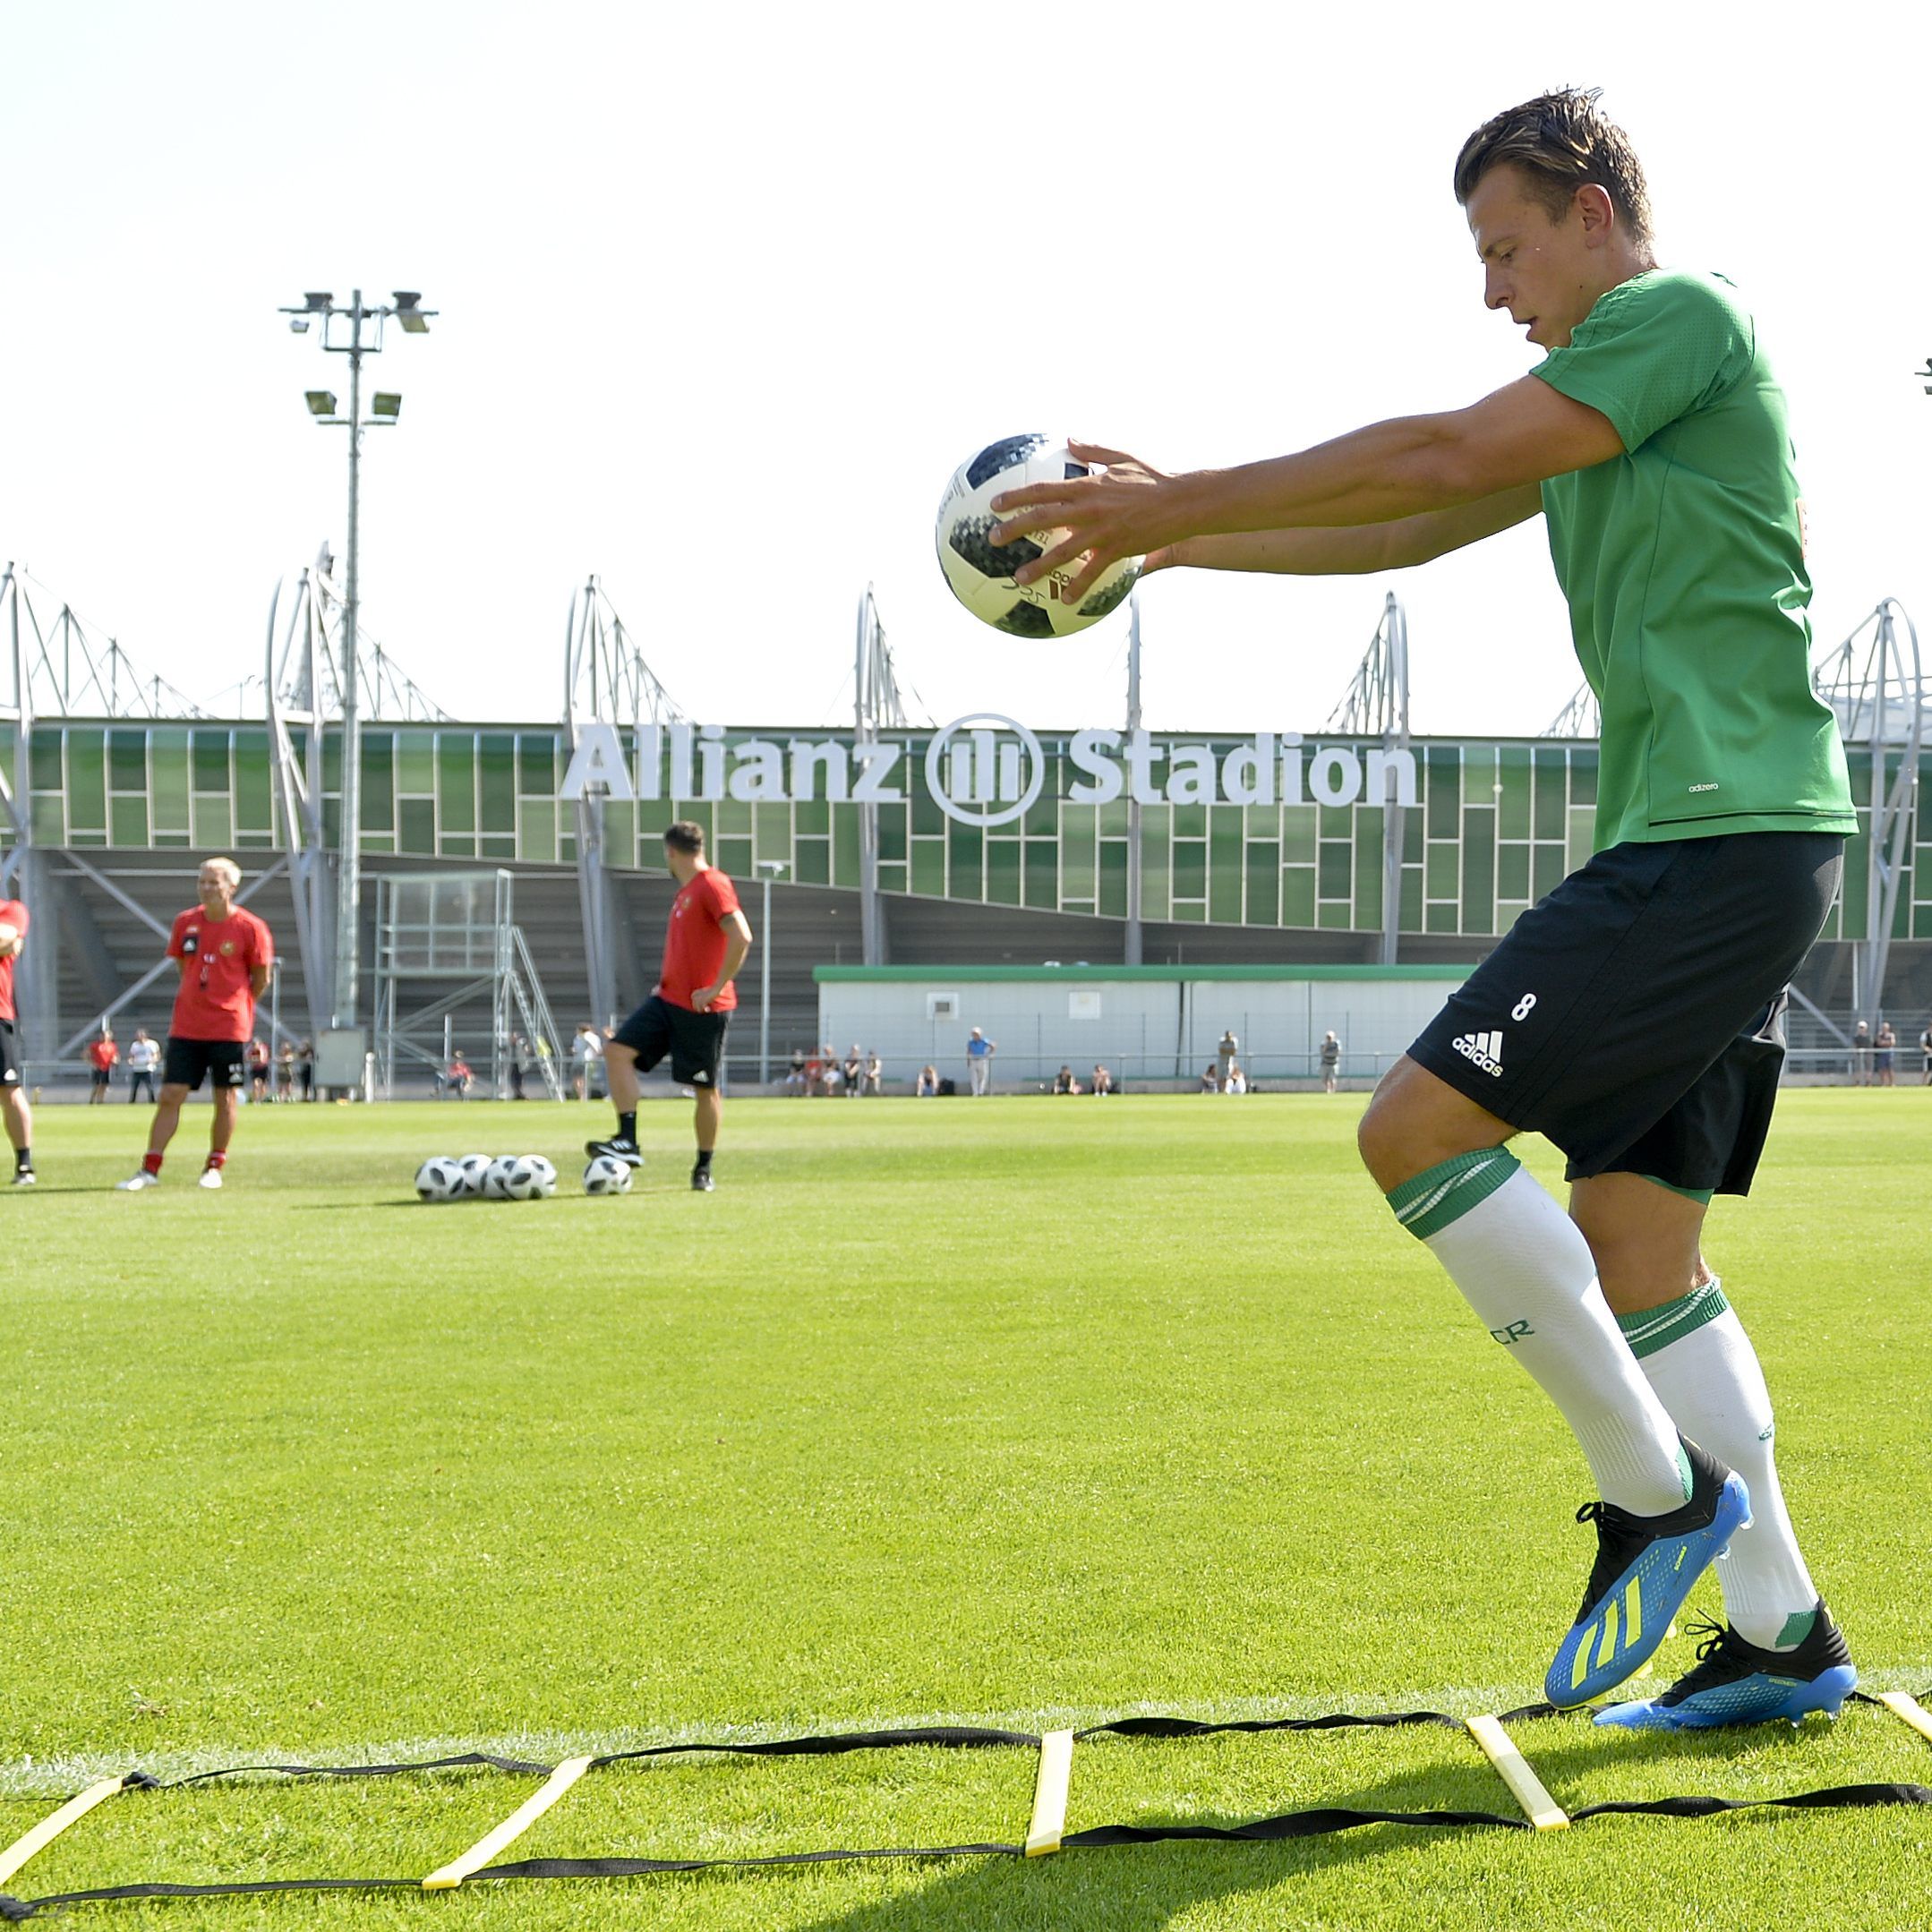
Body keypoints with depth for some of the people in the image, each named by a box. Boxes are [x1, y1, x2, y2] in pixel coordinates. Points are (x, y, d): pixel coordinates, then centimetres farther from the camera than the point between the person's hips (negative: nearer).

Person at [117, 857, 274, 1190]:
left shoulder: (249, 928, -7)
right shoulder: (185, 923, 5)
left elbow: (261, 978, 2)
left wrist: (235, 1006, 7)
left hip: (230, 1028, -3)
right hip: (186, 1027, 3)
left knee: (226, 1097, 4)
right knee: (170, 1094, -2)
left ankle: (214, 1168, 17)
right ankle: (150, 1170, 0)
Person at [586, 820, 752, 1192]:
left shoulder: (713, 885, -13)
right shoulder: (685, 891, 17)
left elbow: (741, 938, -24)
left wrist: (716, 988, -21)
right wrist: (666, 980, 17)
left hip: (702, 1007, -9)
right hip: (668, 998, 9)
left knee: (705, 1088, 1)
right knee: (619, 1050, -7)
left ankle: (704, 1169, 13)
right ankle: (627, 1141, -10)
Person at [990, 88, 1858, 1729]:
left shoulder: (1682, 314, -5)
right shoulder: (1606, 391, 24)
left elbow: (1442, 458, -13)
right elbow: (1415, 530, 28)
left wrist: (1177, 504, -9)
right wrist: (1178, 537, 21)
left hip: (1723, 838, -10)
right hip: (1708, 848, 10)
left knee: (1420, 1128, -15)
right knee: (1637, 1243, 8)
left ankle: (1656, 1492, -7)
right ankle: (1782, 1635, 11)